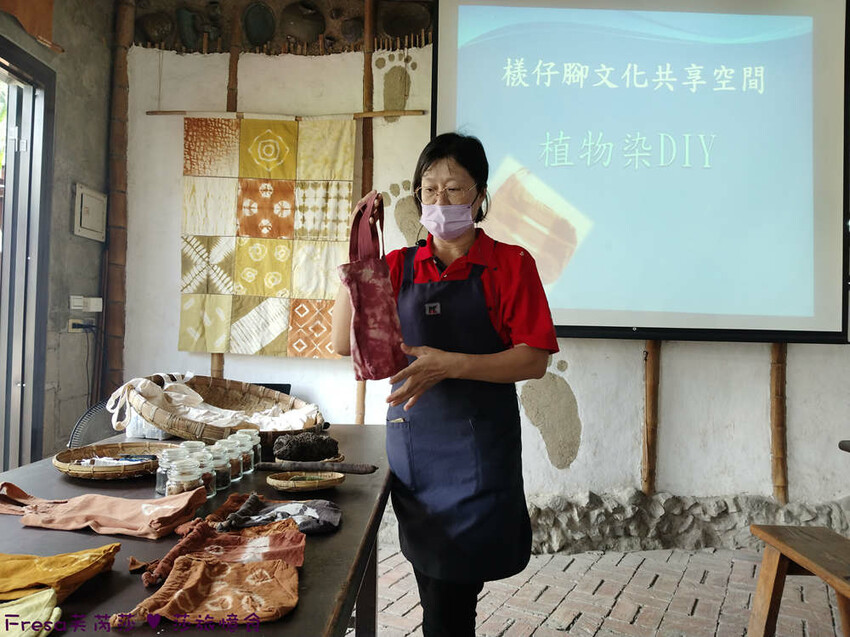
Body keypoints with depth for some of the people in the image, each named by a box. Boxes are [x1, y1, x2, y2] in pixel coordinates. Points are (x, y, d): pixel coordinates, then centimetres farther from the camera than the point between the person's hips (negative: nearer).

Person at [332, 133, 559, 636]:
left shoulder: (510, 264, -2)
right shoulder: (399, 266, 7)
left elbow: (535, 360, -9)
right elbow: (345, 343, -1)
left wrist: (449, 364, -21)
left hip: (478, 449, -3)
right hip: (411, 443, 3)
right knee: (435, 596, 14)